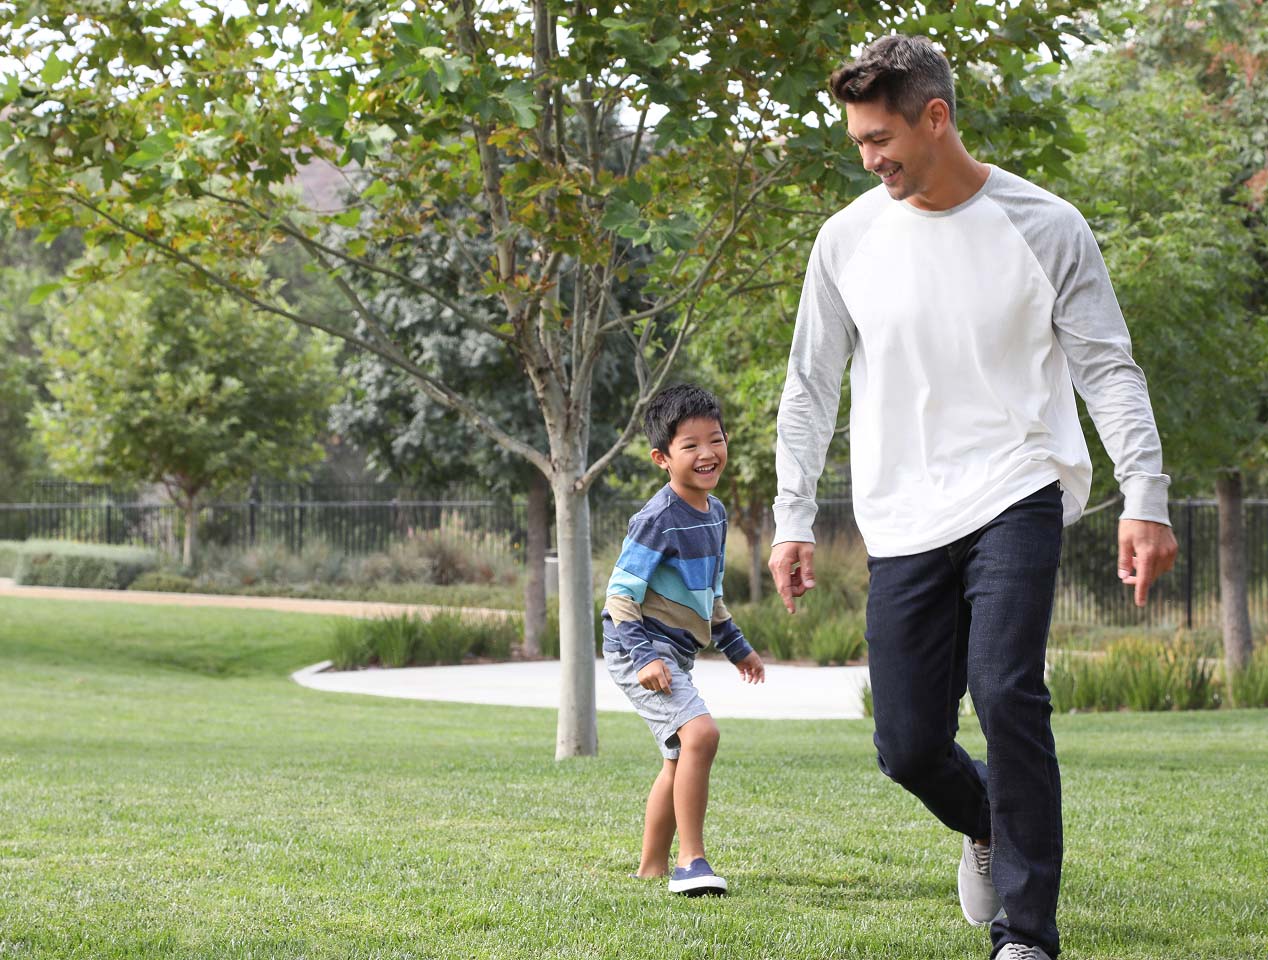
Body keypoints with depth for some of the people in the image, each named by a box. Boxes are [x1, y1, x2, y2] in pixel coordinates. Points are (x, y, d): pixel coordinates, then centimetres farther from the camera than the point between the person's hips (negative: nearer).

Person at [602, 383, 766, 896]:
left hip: (675, 655, 10)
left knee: (680, 760, 17)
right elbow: (620, 595, -18)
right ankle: (691, 860, -21)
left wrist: (737, 648, 27)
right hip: (640, 650, -10)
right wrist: (644, 658, -28)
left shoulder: (714, 513, 9)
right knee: (700, 733, -26)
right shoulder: (658, 520, -18)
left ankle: (652, 866, 30)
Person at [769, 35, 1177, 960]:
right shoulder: (848, 238, 6)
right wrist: (794, 519, 5)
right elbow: (810, 389, 11)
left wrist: (1146, 500, -12)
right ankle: (988, 824, 36)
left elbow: (1108, 370, -2)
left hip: (1015, 495, -3)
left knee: (1005, 692, -22)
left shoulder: (1045, 226, -2)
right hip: (903, 526, 3)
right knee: (909, 744, 1)